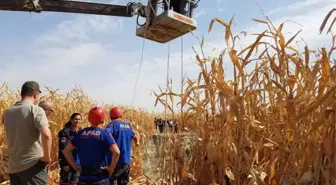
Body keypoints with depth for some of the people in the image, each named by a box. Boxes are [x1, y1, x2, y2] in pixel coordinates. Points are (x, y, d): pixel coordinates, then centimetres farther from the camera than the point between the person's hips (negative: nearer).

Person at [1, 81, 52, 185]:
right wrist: (47, 157, -14)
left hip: (13, 166, 7)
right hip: (33, 164, -7)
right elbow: (46, 134, -27)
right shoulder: (36, 110, -13)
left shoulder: (7, 112, 7)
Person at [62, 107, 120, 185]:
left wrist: (75, 166, 8)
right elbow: (116, 152, -21)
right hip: (100, 177, -4)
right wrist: (111, 168, -10)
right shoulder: (104, 133, -9)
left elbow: (66, 150, 7)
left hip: (84, 176, 4)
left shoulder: (81, 133, 4)